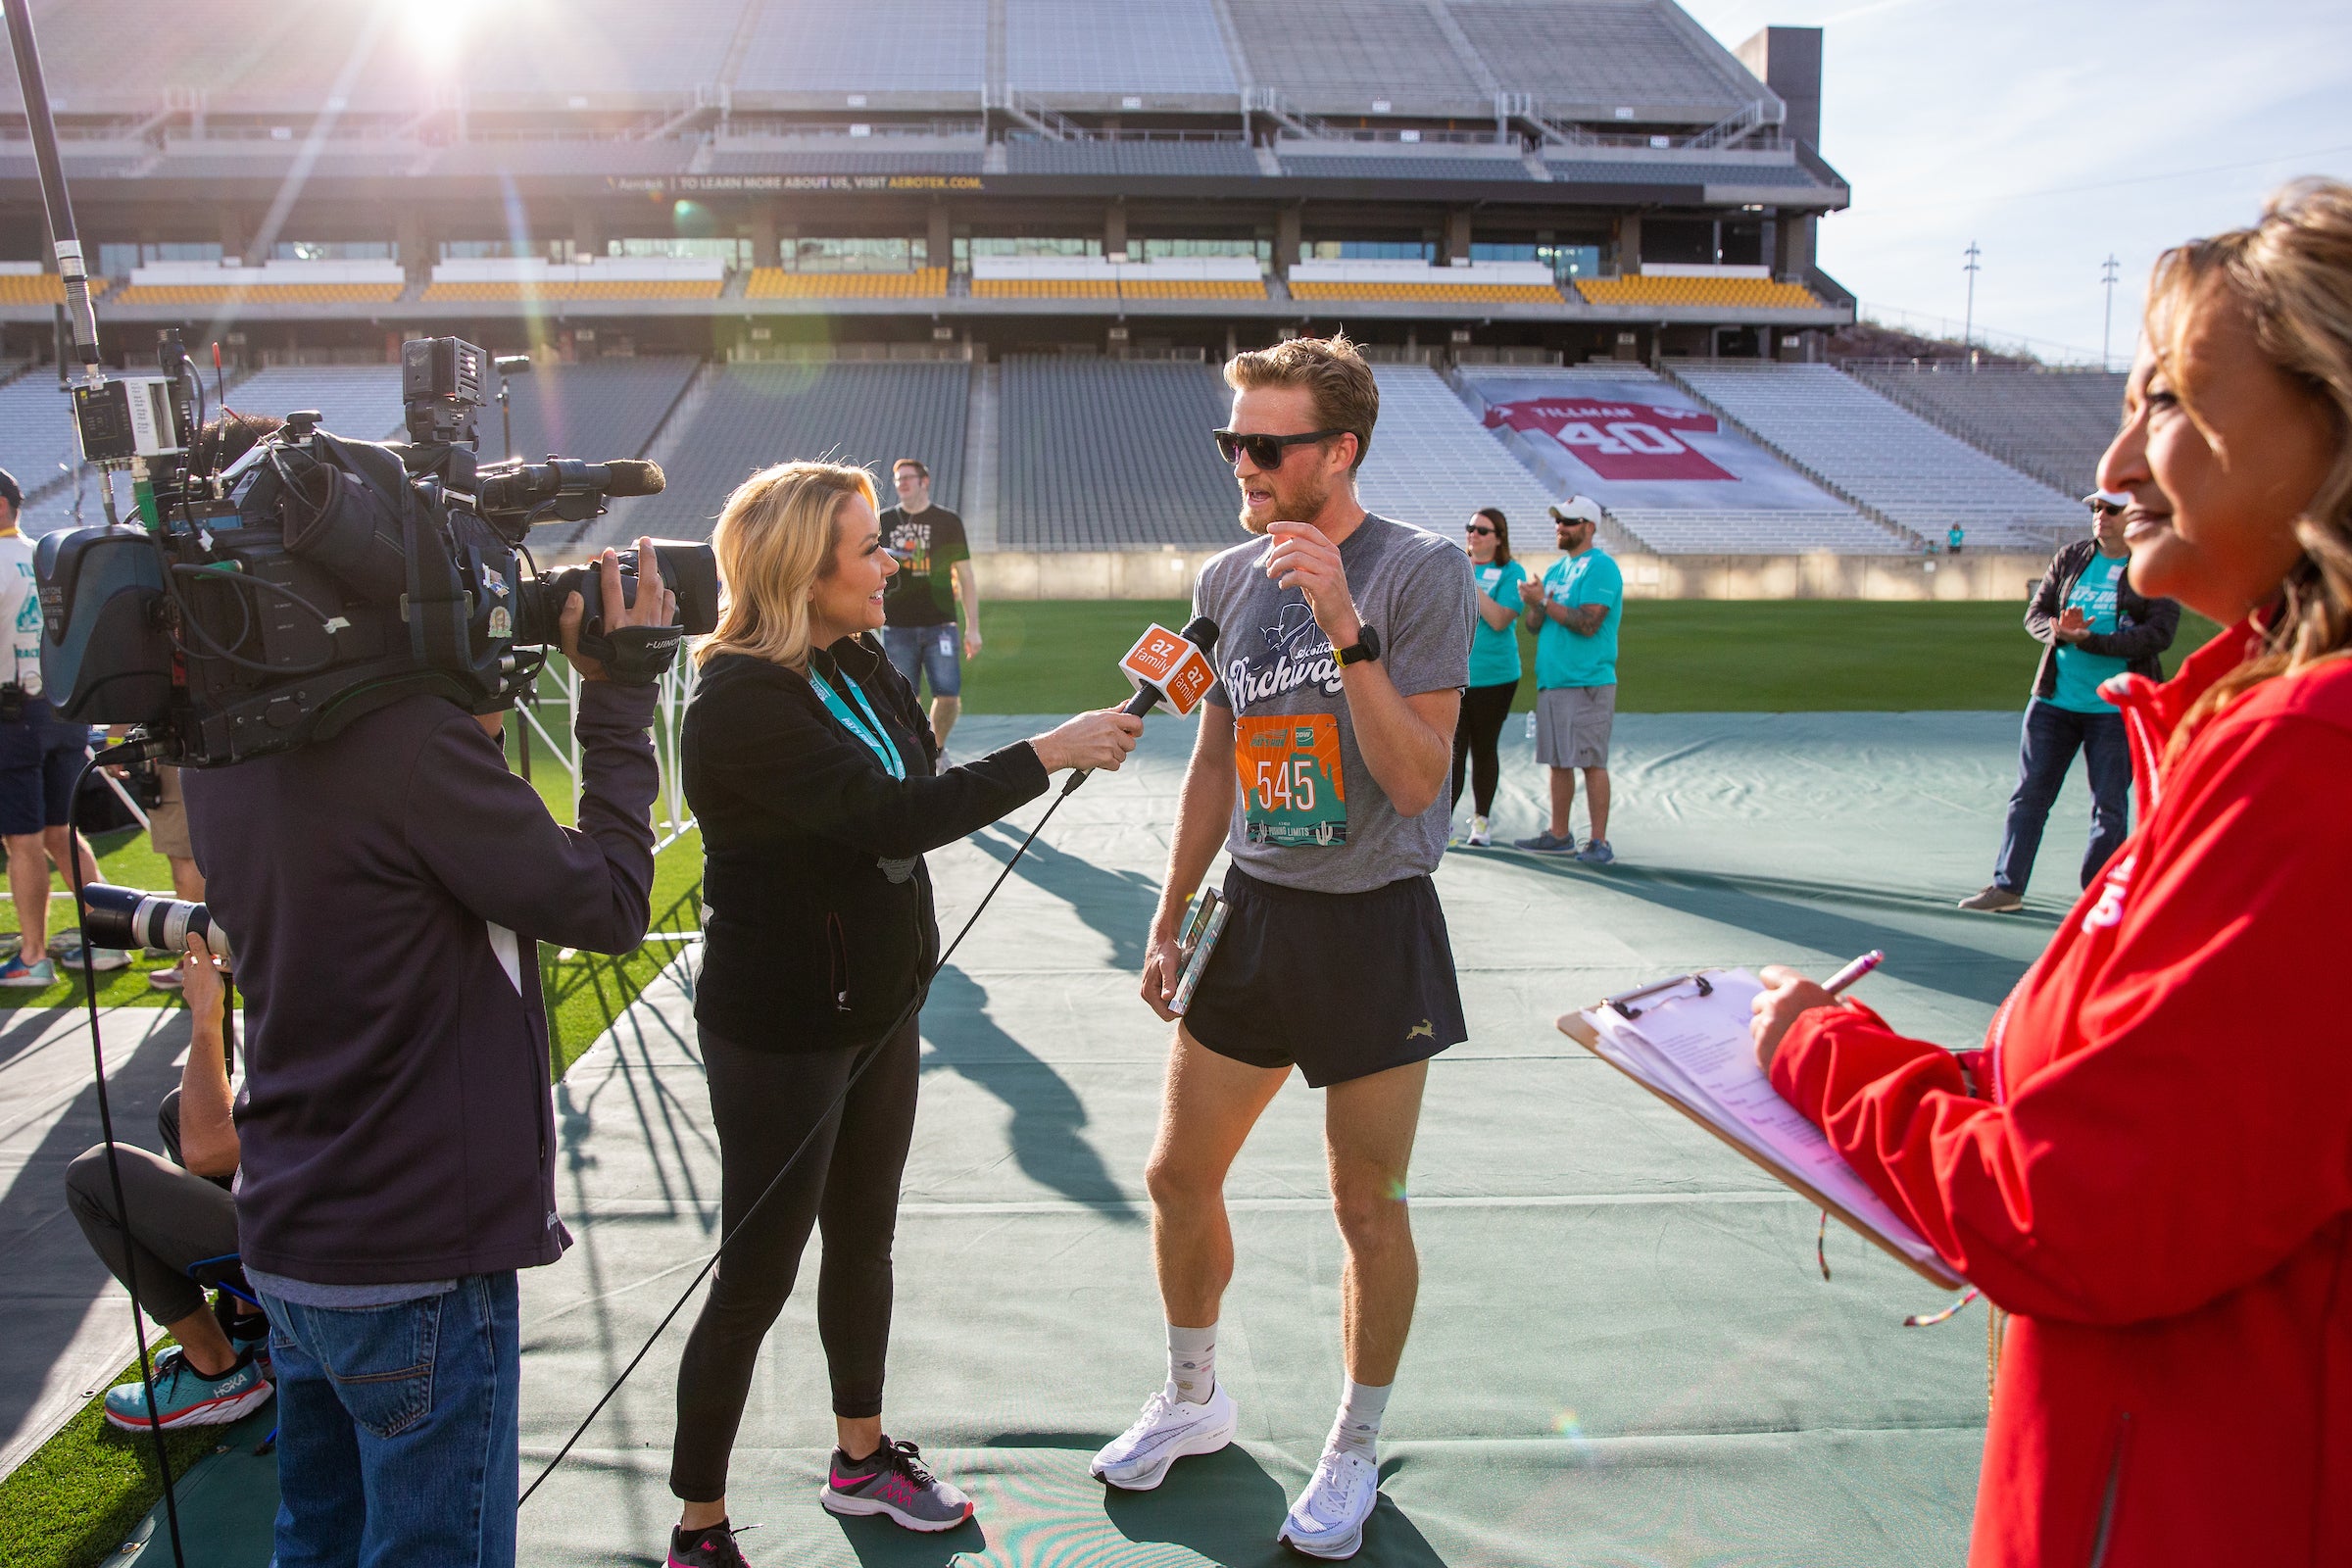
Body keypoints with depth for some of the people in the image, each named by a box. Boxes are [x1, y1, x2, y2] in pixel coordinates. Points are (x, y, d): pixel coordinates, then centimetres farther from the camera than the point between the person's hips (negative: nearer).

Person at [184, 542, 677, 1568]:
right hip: (416, 1258, -8)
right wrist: (617, 700, -10)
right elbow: (607, 906, -17)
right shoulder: (413, 740, -24)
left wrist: (477, 714, 2)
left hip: (286, 1238, 9)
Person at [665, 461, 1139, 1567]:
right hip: (778, 1029, -8)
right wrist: (1047, 753, -26)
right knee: (756, 1277, 3)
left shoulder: (858, 666, 3)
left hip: (876, 1006, 8)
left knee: (864, 1240, 21)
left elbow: (920, 781, 9)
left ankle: (861, 1457, 41)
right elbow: (892, 815, -30)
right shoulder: (742, 699, -24)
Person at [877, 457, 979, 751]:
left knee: (948, 695, -8)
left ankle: (937, 747, 18)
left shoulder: (948, 522, 5)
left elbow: (966, 576, 6)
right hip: (897, 627, 1)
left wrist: (973, 628, 1)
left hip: (940, 625, -1)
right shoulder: (883, 522, 9)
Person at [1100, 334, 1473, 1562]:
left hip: (1373, 923, -5)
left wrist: (1345, 627, -28)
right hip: (1252, 911, 6)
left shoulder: (1420, 573, -12)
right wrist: (1168, 922, 14)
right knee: (1179, 1175, 12)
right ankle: (1194, 1401, 37)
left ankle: (1353, 1452, 30)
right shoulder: (1228, 580, 5)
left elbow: (1415, 780, -19)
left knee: (1368, 1205, 7)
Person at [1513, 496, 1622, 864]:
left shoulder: (1600, 567, -8)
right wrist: (1534, 606, -7)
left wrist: (1545, 601, -13)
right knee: (1559, 762, 12)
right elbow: (1534, 626, 15)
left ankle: (1599, 841, -3)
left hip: (1587, 683, -8)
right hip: (1552, 680, 8)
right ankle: (1559, 835, 19)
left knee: (1591, 762, -7)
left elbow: (1587, 624, -19)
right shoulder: (1555, 569, 18)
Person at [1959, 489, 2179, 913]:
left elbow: (2159, 634, -14)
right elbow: (2035, 613, 10)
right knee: (2029, 794, 6)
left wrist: (2089, 640, -22)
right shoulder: (2070, 558, 10)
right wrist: (2058, 630, -14)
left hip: (2117, 707, -4)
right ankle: (2007, 887, 14)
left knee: (2110, 806, 3)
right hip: (2054, 699, 4)